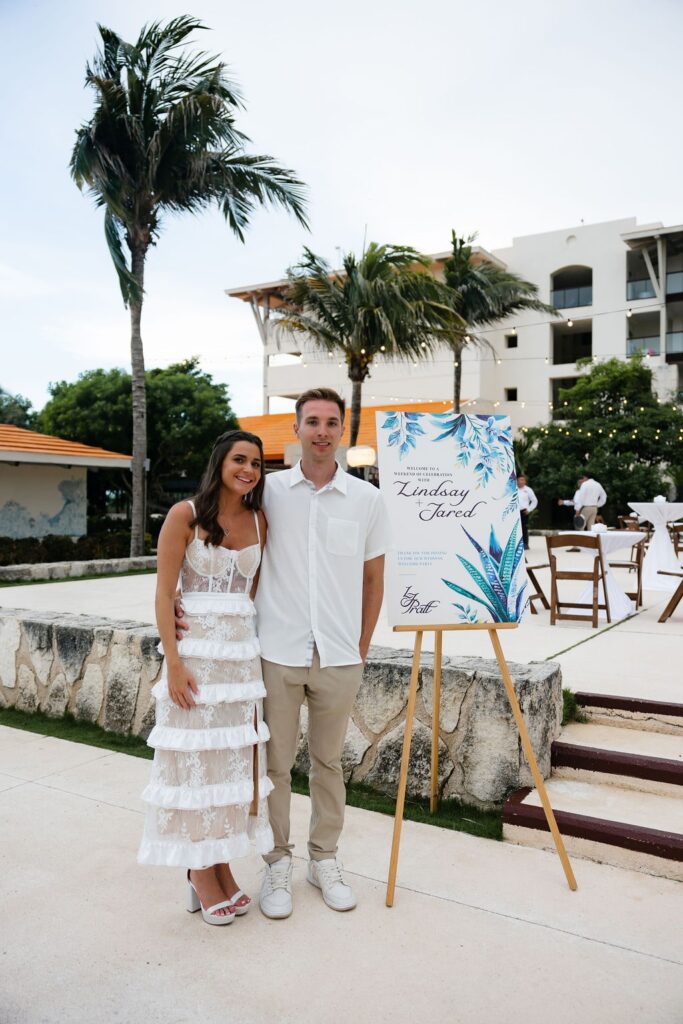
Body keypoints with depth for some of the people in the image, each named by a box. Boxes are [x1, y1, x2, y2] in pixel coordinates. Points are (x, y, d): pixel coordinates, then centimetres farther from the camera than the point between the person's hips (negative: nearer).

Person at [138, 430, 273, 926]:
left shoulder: (259, 521, 6)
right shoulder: (185, 515, -7)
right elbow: (164, 593, -9)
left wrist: (250, 640, 5)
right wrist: (173, 662, -14)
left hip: (242, 652, 5)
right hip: (195, 649, -5)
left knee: (234, 757, 11)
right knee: (194, 756, 4)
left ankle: (220, 868, 26)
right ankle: (200, 873, 20)